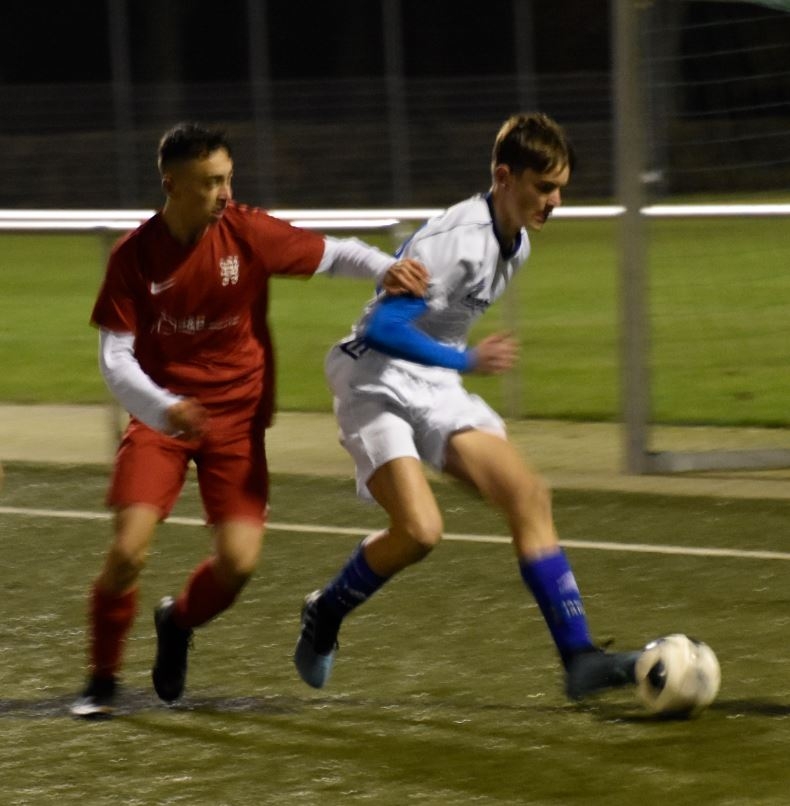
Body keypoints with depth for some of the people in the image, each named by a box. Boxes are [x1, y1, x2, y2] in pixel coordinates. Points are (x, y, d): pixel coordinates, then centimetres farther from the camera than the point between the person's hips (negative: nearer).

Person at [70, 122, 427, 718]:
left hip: (236, 418, 1)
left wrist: (387, 268, -23)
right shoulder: (135, 256, -10)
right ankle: (103, 678, 8)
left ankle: (179, 622, 23)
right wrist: (163, 407, -27)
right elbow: (115, 356, -9)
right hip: (160, 415, -1)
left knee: (239, 560, -12)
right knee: (129, 549, -16)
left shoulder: (246, 232, -9)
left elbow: (334, 254, -2)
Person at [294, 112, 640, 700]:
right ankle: (324, 616, 7)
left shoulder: (516, 242, 6)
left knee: (529, 495, -9)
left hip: (436, 390, 8)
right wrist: (467, 361, -23)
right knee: (420, 529, -22)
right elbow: (384, 329, -29)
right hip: (376, 382, -8)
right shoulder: (454, 240, -23)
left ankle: (579, 658, -10)